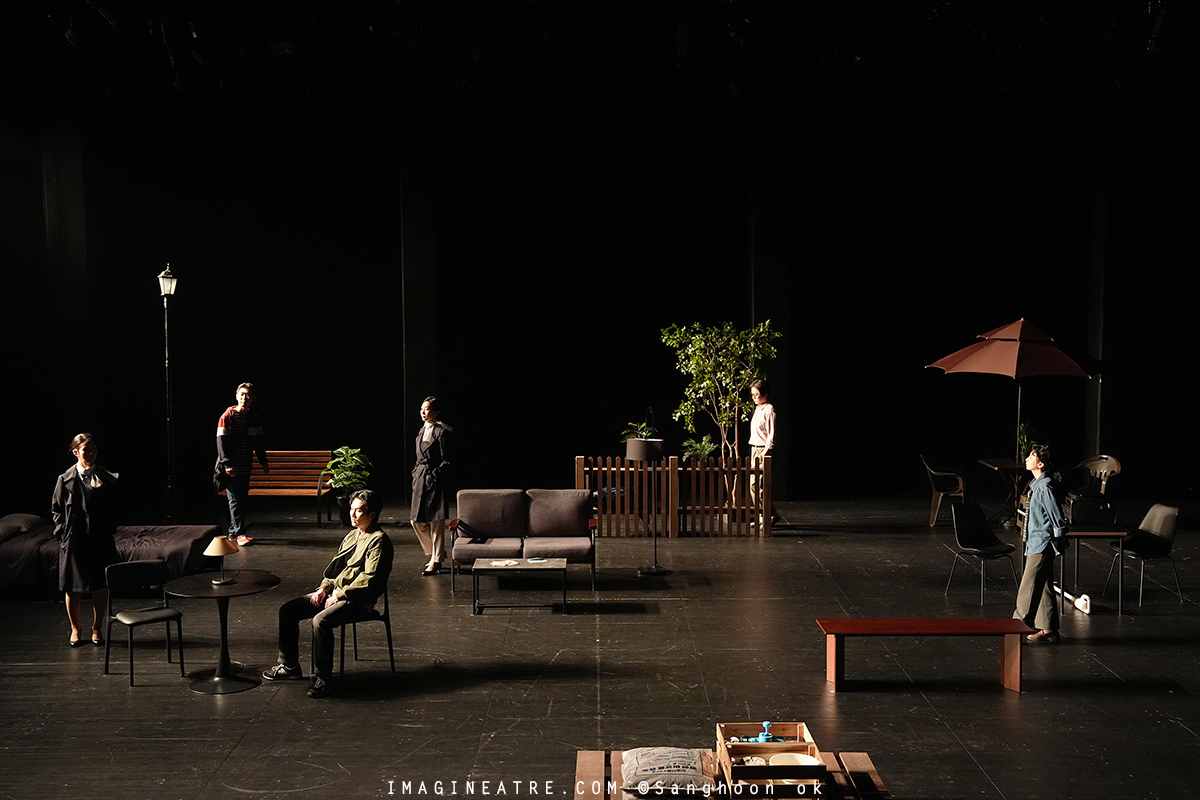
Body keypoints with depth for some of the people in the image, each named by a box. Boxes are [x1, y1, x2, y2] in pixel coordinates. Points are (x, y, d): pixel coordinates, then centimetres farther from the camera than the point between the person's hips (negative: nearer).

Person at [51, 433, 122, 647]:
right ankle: (75, 628, 23)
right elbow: (56, 509, 5)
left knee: (101, 586, 5)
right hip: (74, 541, -1)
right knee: (73, 587, 6)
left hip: (101, 541, 1)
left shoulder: (108, 479, 3)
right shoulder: (66, 479, -1)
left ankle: (96, 628, 20)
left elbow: (114, 509, 11)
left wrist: (109, 529, 1)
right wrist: (63, 532, -4)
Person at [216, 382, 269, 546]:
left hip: (245, 467, 6)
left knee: (241, 500, 9)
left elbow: (258, 443, 17)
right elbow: (221, 442, -11)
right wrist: (226, 464, -18)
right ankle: (239, 533, -4)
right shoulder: (227, 417, -7)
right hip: (231, 467, -6)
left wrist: (264, 463, 16)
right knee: (235, 500, -6)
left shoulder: (254, 419, 9)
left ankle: (233, 532, 18)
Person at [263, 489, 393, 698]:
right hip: (335, 592, 9)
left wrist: (339, 595, -17)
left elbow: (369, 579, -19)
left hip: (357, 601, -9)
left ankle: (323, 678, -20)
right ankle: (289, 666, 11)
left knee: (320, 620, -34)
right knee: (287, 610, 1)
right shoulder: (352, 536, 16)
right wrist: (323, 588, 4)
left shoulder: (378, 541, -12)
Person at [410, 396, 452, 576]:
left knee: (436, 521, -3)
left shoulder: (441, 432, -10)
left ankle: (436, 561, 5)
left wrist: (435, 473, -16)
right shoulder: (422, 431, 14)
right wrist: (416, 473, 13)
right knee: (417, 520, 8)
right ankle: (434, 553, 26)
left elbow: (446, 460, -11)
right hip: (421, 479, 8)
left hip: (435, 480, -8)